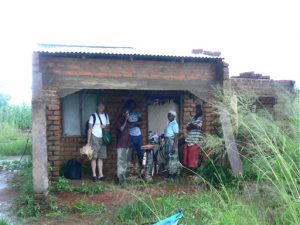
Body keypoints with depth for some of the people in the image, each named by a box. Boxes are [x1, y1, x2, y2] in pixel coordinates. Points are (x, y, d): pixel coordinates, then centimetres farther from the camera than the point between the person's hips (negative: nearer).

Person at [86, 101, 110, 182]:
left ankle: (101, 175, 6)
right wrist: (88, 142, -9)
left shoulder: (106, 116, 10)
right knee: (94, 157, -6)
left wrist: (105, 127, -7)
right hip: (95, 137, -4)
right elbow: (90, 129, -4)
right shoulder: (93, 116, -3)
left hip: (103, 138, 4)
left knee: (101, 157, 4)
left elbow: (108, 126, 18)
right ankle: (94, 175, -2)